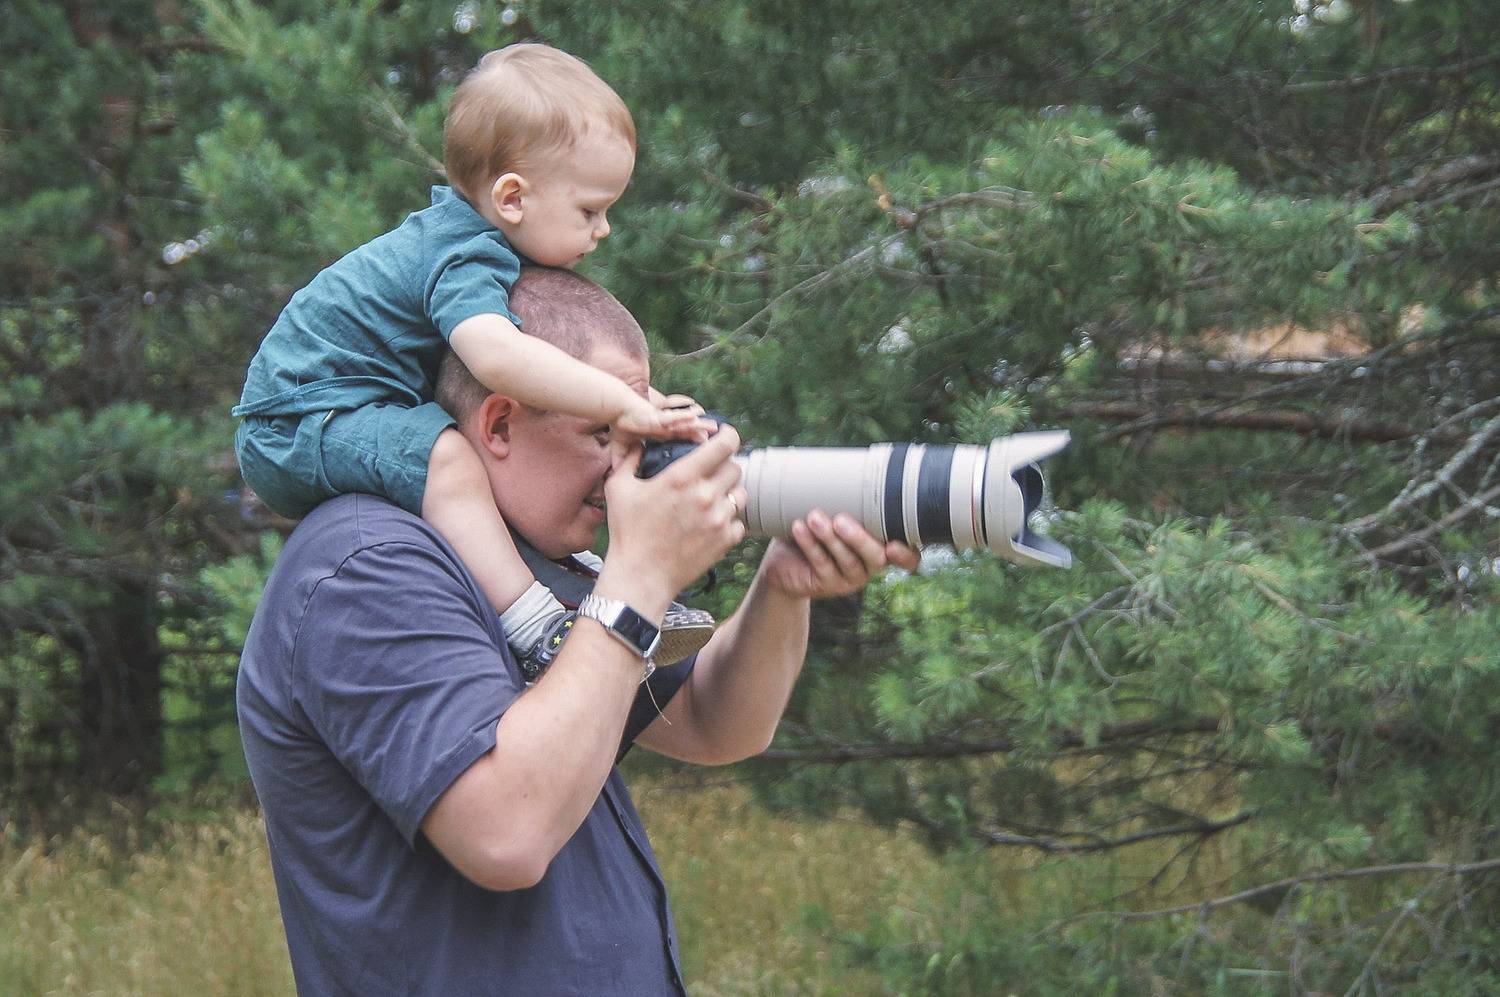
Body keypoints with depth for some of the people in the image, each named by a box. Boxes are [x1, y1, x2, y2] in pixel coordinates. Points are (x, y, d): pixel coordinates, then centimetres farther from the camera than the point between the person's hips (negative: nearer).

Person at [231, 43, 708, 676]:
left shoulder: (456, 231, 11)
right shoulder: (463, 261, -22)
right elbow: (496, 354, -44)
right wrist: (623, 405, -45)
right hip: (294, 428, -11)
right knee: (446, 455, -33)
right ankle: (533, 626, -38)